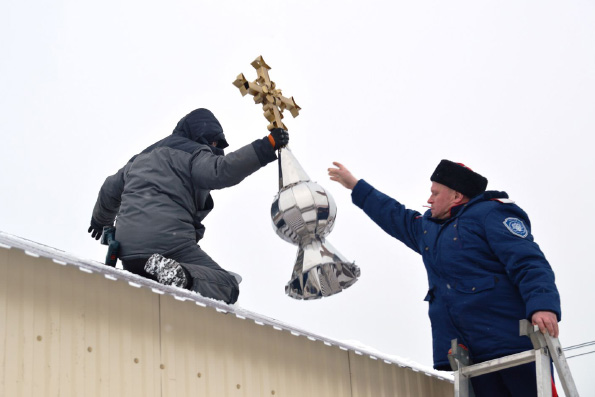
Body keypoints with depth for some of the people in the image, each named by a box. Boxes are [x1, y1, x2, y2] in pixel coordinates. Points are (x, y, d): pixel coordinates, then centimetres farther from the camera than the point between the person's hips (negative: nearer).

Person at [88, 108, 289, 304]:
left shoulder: (141, 158, 31)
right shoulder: (194, 154, 6)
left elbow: (110, 191, 43)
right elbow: (220, 171, -15)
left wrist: (101, 221, 62)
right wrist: (266, 147, -16)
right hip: (170, 241, -7)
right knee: (227, 287, -11)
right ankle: (181, 275, -38)